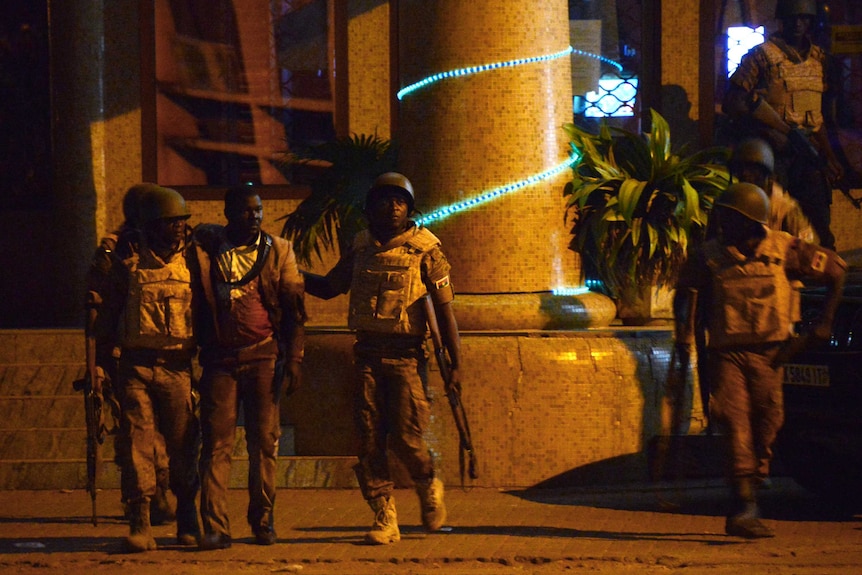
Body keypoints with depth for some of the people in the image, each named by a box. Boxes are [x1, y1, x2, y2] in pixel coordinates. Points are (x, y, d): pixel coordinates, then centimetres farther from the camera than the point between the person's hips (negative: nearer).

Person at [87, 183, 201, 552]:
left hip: (178, 366, 1)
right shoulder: (127, 261, 3)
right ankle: (140, 525, -6)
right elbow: (111, 311, 8)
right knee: (138, 441, -6)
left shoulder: (190, 261, 8)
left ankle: (188, 522, 13)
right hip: (135, 365, -1)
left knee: (183, 445, 1)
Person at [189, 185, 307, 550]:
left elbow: (294, 310, 6)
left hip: (263, 356, 0)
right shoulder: (205, 247, 7)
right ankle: (215, 527, -7)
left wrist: (294, 359, -2)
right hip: (219, 357, 0)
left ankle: (262, 520, 10)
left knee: (264, 441, 0)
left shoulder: (278, 251, 7)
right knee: (217, 442, -5)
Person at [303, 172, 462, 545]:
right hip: (368, 355, 4)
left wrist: (455, 363, -5)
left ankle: (429, 486, 23)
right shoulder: (362, 248, 11)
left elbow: (444, 309, -2)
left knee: (405, 437, -8)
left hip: (406, 356, -4)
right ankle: (385, 519, 5)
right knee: (369, 440, -1)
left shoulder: (424, 250, -1)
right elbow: (327, 287, 25)